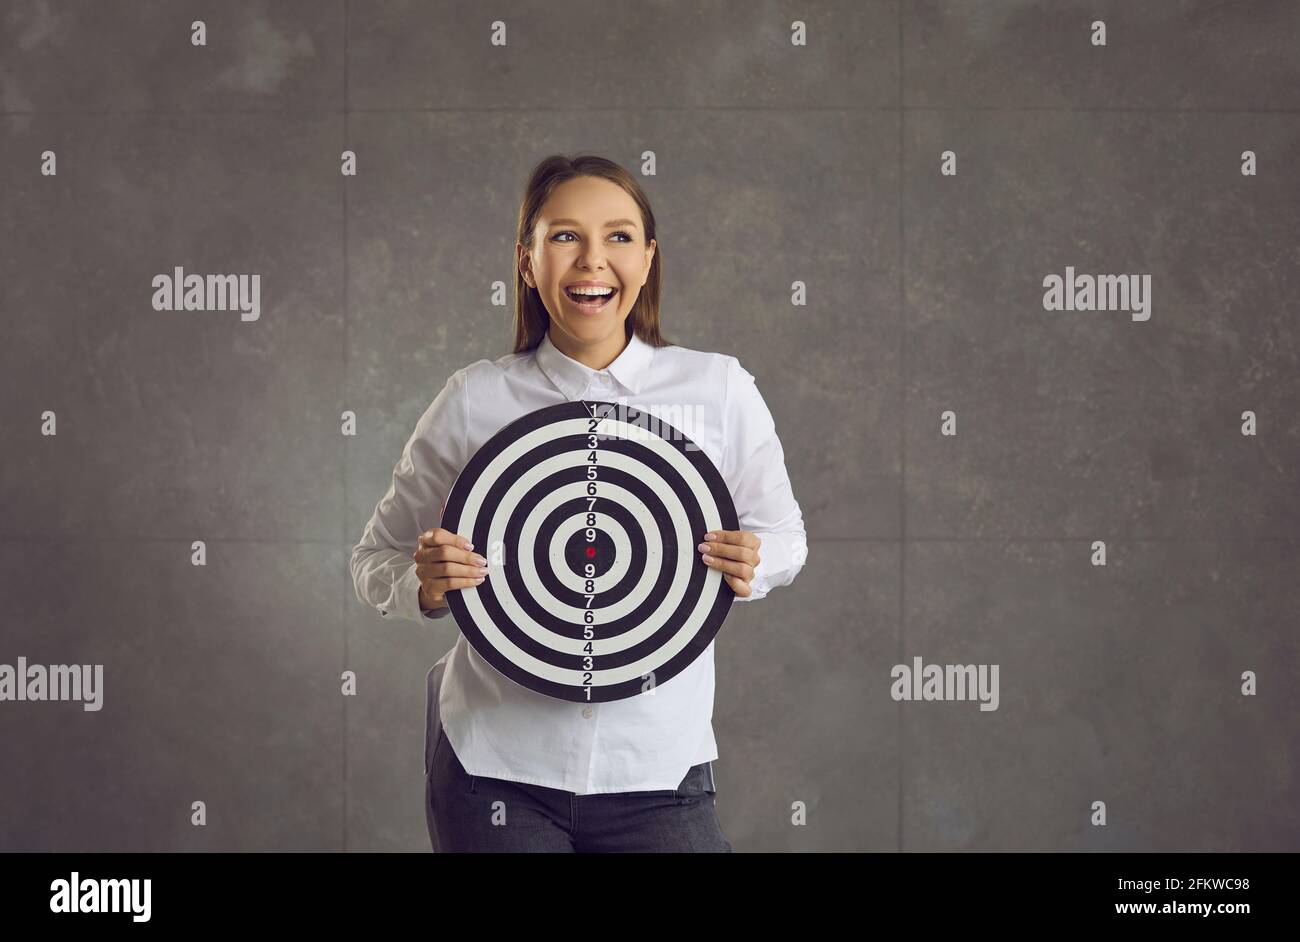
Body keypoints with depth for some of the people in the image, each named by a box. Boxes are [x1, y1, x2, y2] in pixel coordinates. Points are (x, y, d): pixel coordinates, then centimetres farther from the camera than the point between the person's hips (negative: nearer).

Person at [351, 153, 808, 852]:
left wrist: (751, 564, -11)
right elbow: (375, 559, 6)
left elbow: (780, 533, 12)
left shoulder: (719, 389, 0)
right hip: (496, 766, 0)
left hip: (657, 770, 1)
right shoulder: (475, 400, -2)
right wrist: (424, 586, -15)